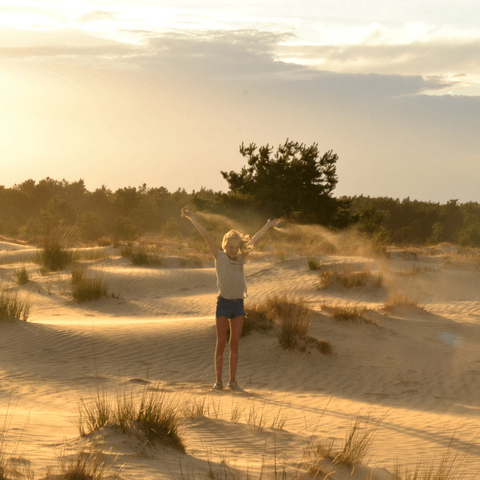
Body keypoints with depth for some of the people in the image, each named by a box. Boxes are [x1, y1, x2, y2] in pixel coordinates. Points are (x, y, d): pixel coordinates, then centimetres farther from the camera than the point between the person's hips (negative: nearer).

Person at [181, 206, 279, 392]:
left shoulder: (241, 259, 8)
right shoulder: (220, 257, 0)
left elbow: (254, 239, 18)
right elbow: (206, 236, -5)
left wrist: (268, 226, 29)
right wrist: (191, 218, -6)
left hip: (238, 304, 3)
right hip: (223, 303, -3)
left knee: (234, 344, 3)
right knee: (221, 343, -3)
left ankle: (233, 381, 7)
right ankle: (219, 381, 3)